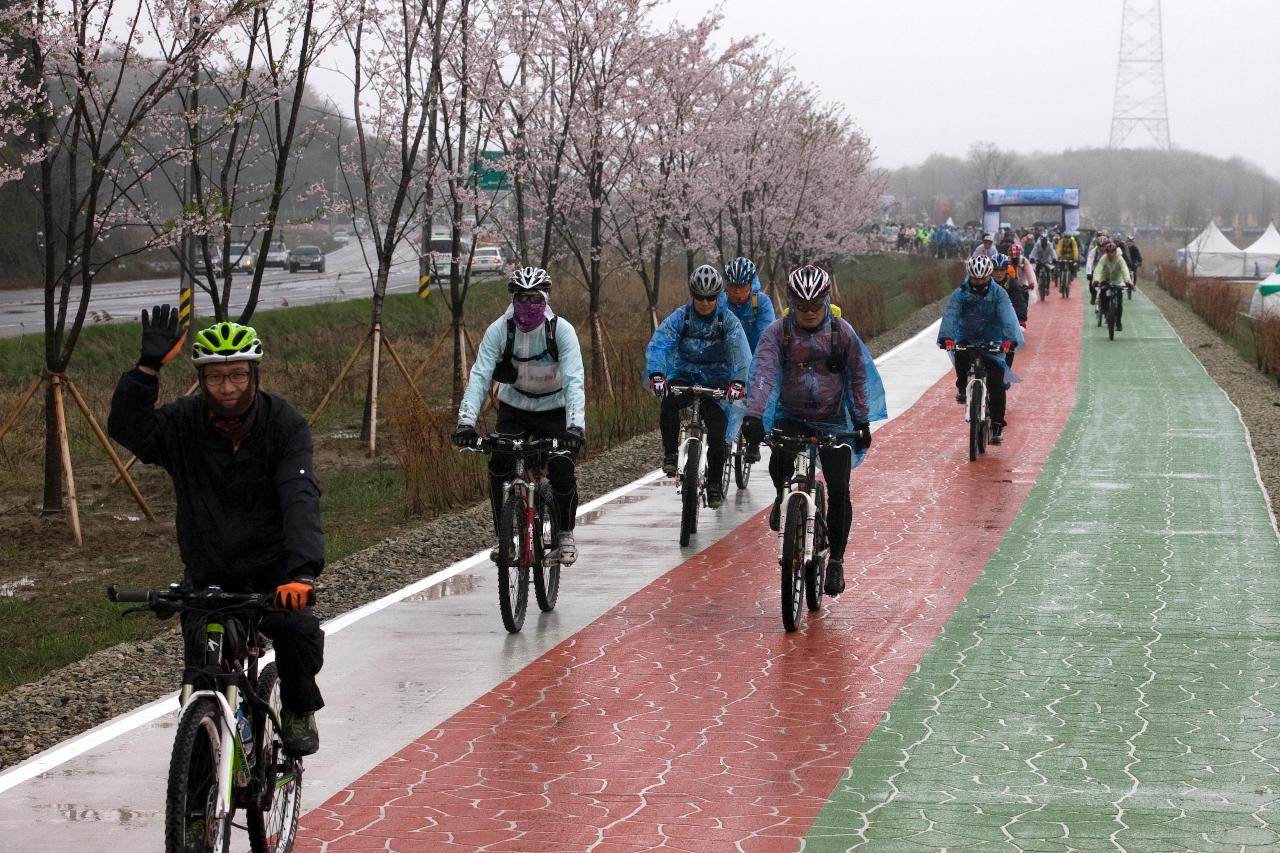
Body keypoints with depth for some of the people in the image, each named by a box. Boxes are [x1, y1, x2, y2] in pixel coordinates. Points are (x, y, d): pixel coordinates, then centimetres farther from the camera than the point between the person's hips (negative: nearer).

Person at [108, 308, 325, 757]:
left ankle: (299, 711, 2)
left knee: (299, 628, -28)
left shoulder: (284, 424, -13)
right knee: (203, 670, -13)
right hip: (208, 574, 2)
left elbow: (300, 499, -26)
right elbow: (127, 428, -26)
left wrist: (303, 570, -41)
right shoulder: (183, 422, -8)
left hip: (272, 567, -2)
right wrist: (149, 367, -38)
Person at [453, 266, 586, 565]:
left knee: (562, 470, -17)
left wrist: (576, 425, -47)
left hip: (554, 409, -1)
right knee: (499, 464, -20)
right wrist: (466, 421, -40)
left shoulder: (561, 330, -24)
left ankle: (566, 535, 8)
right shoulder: (499, 330, -20)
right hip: (514, 407, 1)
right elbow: (480, 375, -27)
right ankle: (502, 536, -5)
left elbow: (575, 380, -32)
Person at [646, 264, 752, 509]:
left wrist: (739, 381, -43)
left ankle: (714, 485, 8)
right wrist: (656, 375, -42)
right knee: (669, 402, -32)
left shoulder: (728, 320, -10)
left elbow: (741, 352, -23)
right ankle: (670, 454, -17)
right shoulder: (680, 317, -10)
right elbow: (657, 344, -23)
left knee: (717, 436, -12)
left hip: (715, 381, 0)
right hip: (684, 376, 0)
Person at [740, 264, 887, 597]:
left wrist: (862, 420, -6)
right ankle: (783, 496, 5)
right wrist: (753, 416, -33)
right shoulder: (777, 333, -7)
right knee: (780, 459, -31)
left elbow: (859, 376, 1)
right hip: (791, 417, 0)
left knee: (839, 491, -8)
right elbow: (764, 374, -19)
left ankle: (836, 561, 6)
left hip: (833, 421, 1)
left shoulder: (842, 332, -4)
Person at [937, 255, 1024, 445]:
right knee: (960, 354, -34)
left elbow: (1008, 317, -22)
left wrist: (1010, 338, -41)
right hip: (967, 340, 0)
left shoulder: (998, 294, -9)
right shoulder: (960, 294, -8)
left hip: (992, 343, 0)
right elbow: (950, 315, -22)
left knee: (996, 382, -12)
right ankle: (962, 387, -6)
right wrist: (946, 337, -42)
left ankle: (997, 425, -2)